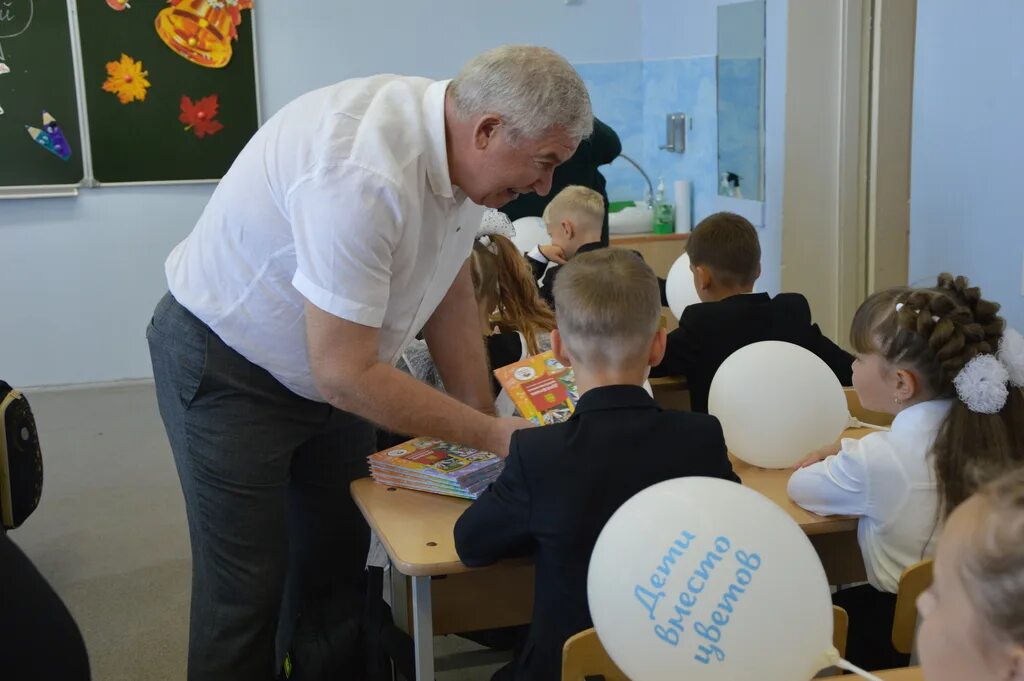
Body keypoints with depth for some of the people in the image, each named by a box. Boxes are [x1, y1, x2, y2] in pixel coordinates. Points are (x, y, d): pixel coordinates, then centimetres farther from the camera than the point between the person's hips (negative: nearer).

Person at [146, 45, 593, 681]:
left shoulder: (461, 149, -10)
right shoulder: (362, 174, -37)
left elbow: (451, 292, 2)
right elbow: (344, 373, -32)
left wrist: (489, 426, -2)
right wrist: (493, 435, -25)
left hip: (332, 364, 8)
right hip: (227, 365, -8)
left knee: (338, 556, 14)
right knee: (248, 586, -1)